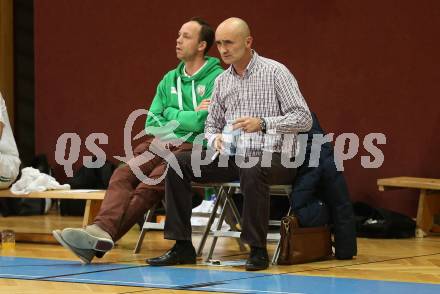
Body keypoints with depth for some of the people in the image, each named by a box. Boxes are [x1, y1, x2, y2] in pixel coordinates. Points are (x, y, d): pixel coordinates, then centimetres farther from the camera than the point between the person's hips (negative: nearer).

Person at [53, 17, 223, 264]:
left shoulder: (218, 79, 0)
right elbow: (152, 123, 17)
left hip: (194, 147, -6)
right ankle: (101, 230, -43)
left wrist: (170, 114, -1)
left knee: (151, 184, -30)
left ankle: (102, 234, -42)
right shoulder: (170, 79, 22)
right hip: (162, 143, 6)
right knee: (123, 175, -23)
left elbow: (203, 121, -12)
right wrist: (187, 118, 3)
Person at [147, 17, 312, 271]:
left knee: (252, 171, -40)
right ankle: (182, 246, -10)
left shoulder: (275, 72, -5)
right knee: (179, 164, -11)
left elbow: (304, 119, -11)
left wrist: (262, 123, -24)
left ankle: (258, 250, -28)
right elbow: (211, 124, 20)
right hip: (232, 156, 6)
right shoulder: (222, 81, 13)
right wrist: (215, 138, -5)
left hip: (273, 157, -6)